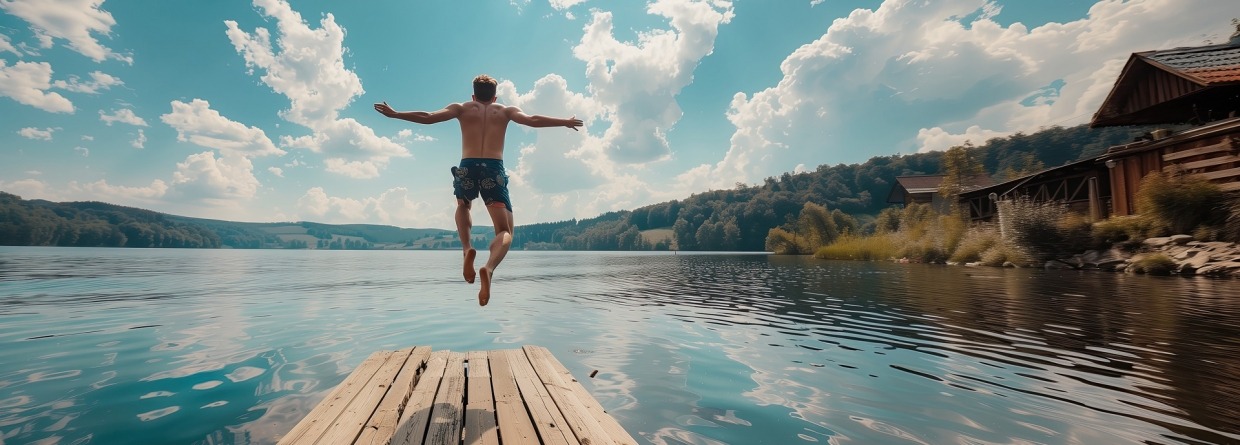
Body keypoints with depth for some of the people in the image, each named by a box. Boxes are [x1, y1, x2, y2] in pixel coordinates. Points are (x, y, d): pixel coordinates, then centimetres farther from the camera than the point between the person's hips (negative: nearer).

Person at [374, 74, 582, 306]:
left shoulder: (462, 108, 21)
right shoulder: (506, 110, 21)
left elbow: (428, 117, 10)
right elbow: (533, 120, 6)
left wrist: (394, 114, 20)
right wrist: (566, 122, 14)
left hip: (467, 168, 1)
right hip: (494, 169, -1)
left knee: (463, 206, 34)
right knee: (505, 231, 1)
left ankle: (467, 248, 6)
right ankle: (489, 268, -32)